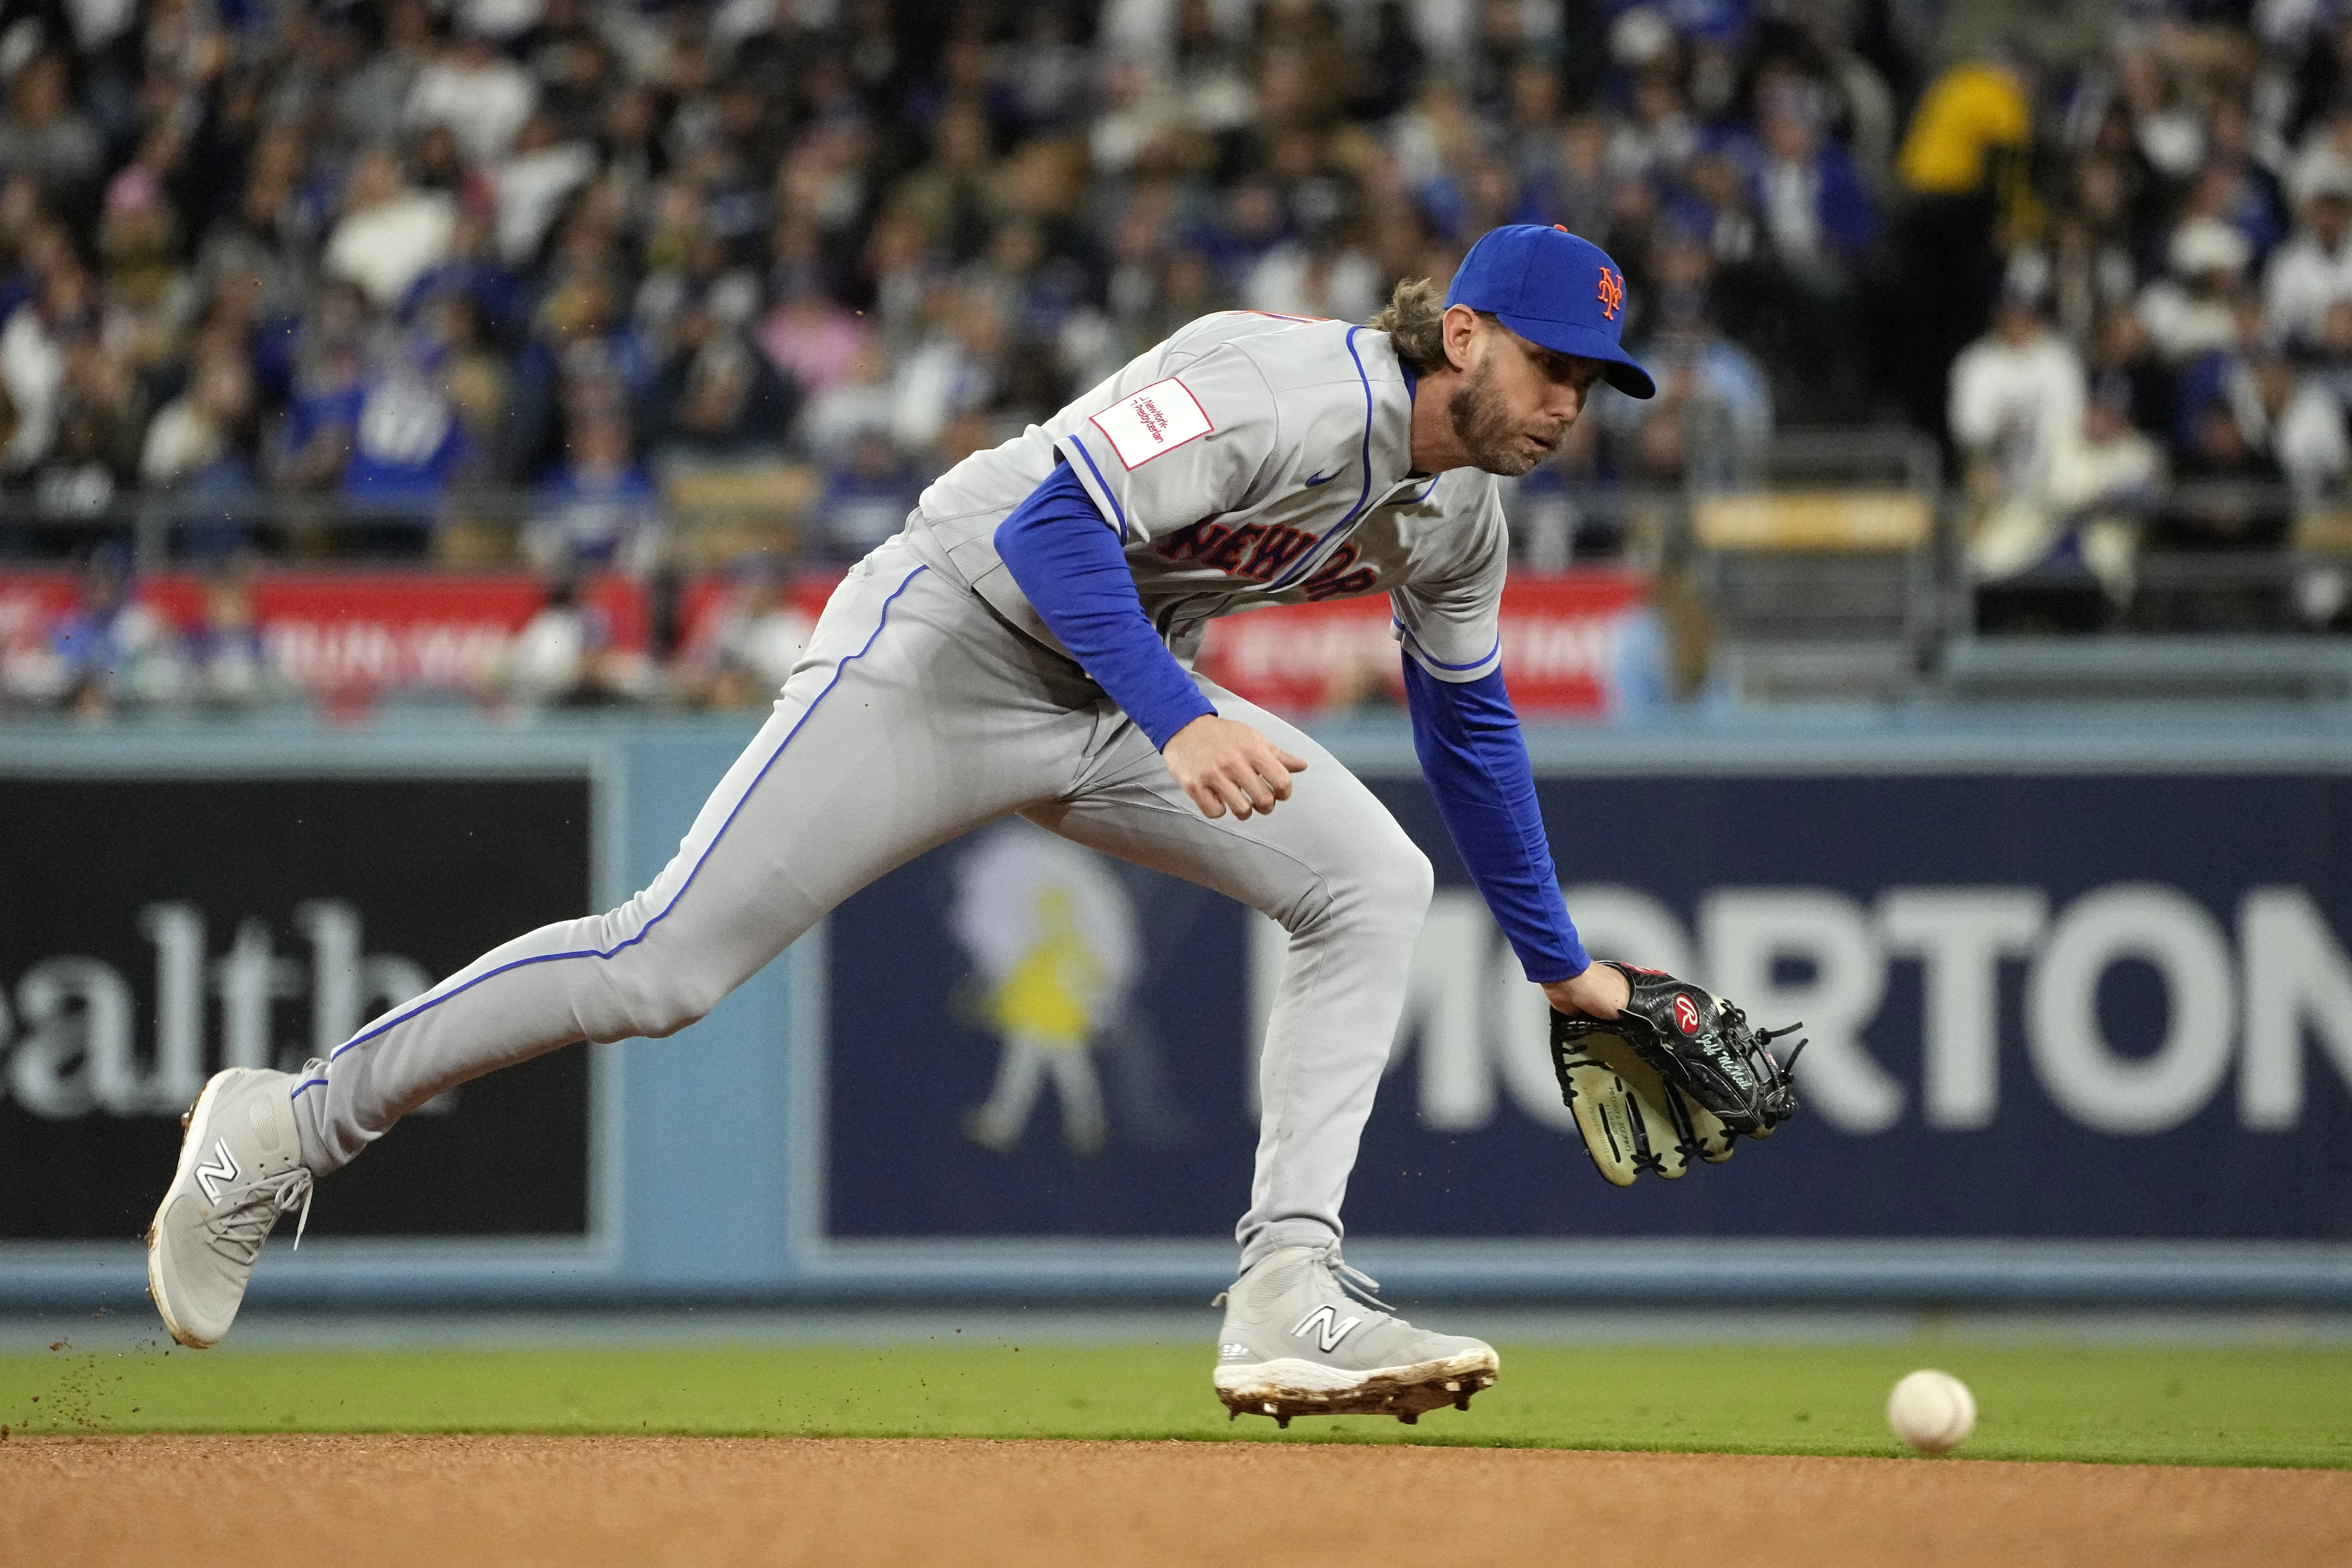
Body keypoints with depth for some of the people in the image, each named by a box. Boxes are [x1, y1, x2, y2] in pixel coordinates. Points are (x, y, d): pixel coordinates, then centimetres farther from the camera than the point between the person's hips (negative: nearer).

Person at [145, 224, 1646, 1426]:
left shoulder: (1460, 520, 1)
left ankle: (1287, 1295, -14)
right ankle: (287, 1132, 1)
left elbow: (1471, 724, 18)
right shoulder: (1295, 388, -26)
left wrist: (1561, 960, 23)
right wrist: (1181, 722, -44)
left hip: (1121, 700, 8)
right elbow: (1054, 524, -34)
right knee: (666, 964, -13)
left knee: (1375, 885, -9)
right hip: (946, 644, -8)